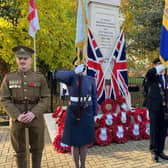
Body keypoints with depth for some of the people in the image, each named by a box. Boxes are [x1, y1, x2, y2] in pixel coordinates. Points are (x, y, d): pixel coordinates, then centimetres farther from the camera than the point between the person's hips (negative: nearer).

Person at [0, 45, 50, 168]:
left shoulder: (40, 77, 1)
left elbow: (45, 98, -4)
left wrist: (34, 113, -18)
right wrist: (17, 115, -15)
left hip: (36, 117, 0)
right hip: (17, 118, 0)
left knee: (37, 148, 13)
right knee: (19, 150, 12)